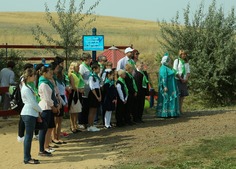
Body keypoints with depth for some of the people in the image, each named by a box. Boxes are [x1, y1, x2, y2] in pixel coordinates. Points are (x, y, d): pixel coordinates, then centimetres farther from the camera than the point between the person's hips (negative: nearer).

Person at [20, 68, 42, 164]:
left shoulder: (28, 87, 16)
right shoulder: (26, 88, -16)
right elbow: (32, 103, -16)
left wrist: (37, 114, 13)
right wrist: (40, 111, -2)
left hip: (31, 114, 10)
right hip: (28, 114, -10)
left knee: (29, 136, 11)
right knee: (29, 136, -6)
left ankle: (28, 157, 16)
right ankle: (27, 158, -1)